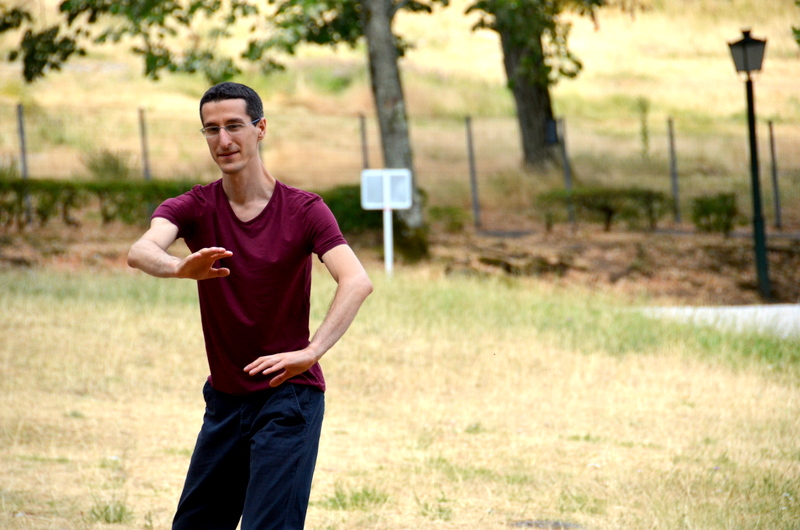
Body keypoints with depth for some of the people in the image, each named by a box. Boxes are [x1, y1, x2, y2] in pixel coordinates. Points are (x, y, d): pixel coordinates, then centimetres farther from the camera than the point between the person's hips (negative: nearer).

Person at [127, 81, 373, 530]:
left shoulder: (303, 210, -8)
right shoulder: (193, 208, -1)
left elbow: (357, 282, -23)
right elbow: (141, 252, -23)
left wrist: (311, 352, -38)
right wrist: (180, 268, -48)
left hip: (288, 396, -4)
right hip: (225, 399, 4)